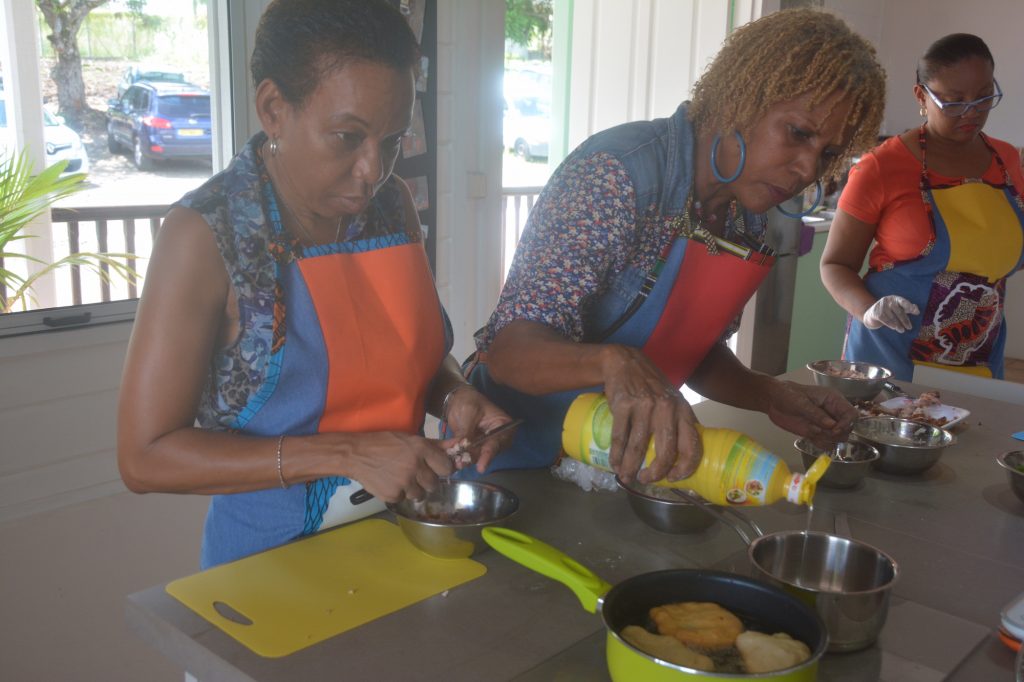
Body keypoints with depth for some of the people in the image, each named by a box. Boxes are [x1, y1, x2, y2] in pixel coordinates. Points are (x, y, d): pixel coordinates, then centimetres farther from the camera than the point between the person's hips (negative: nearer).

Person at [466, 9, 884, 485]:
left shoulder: (748, 220, -1)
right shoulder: (619, 172, -24)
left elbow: (694, 348, 9)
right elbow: (510, 346, -29)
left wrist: (769, 396, -9)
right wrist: (615, 361, -48)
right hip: (518, 451, -5)